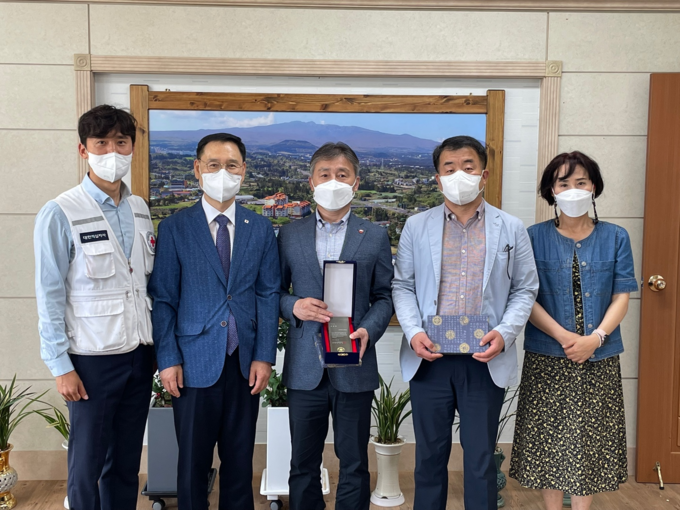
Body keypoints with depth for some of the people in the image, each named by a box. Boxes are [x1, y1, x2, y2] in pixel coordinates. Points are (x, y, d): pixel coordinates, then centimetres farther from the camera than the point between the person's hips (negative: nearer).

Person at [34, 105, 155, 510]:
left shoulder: (140, 210, 7)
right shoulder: (60, 214, -9)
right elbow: (49, 296, -9)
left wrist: (159, 346, 9)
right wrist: (61, 365, -10)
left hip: (140, 355, 5)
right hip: (93, 359, -5)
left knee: (127, 464, 15)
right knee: (87, 466, 8)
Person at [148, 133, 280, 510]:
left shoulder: (261, 228, 5)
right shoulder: (174, 228, -1)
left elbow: (268, 295, 3)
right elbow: (162, 299, -2)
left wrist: (264, 356, -3)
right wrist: (168, 359, -7)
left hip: (245, 364, 2)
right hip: (194, 363, -2)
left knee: (240, 460, 13)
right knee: (193, 462, 10)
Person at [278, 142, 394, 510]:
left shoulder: (375, 236, 4)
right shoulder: (289, 234, 6)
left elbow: (383, 297, 4)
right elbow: (276, 290, 9)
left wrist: (368, 330, -13)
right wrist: (293, 306, -12)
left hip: (354, 367, -1)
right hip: (305, 368, 1)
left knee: (354, 463, 10)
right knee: (303, 464, 12)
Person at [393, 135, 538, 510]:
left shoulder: (511, 229, 5)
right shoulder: (416, 227, 6)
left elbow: (524, 290, 5)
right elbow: (402, 286, 5)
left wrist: (504, 333, -11)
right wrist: (413, 332, -10)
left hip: (485, 361, 0)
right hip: (429, 358, 1)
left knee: (481, 458, 9)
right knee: (430, 454, 13)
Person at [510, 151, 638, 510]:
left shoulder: (615, 238, 3)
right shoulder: (535, 238, -2)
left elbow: (621, 297, 0)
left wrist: (595, 338, -15)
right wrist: (564, 338, -16)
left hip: (599, 359, 1)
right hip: (547, 358, -1)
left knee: (590, 439, 9)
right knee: (548, 439, 6)